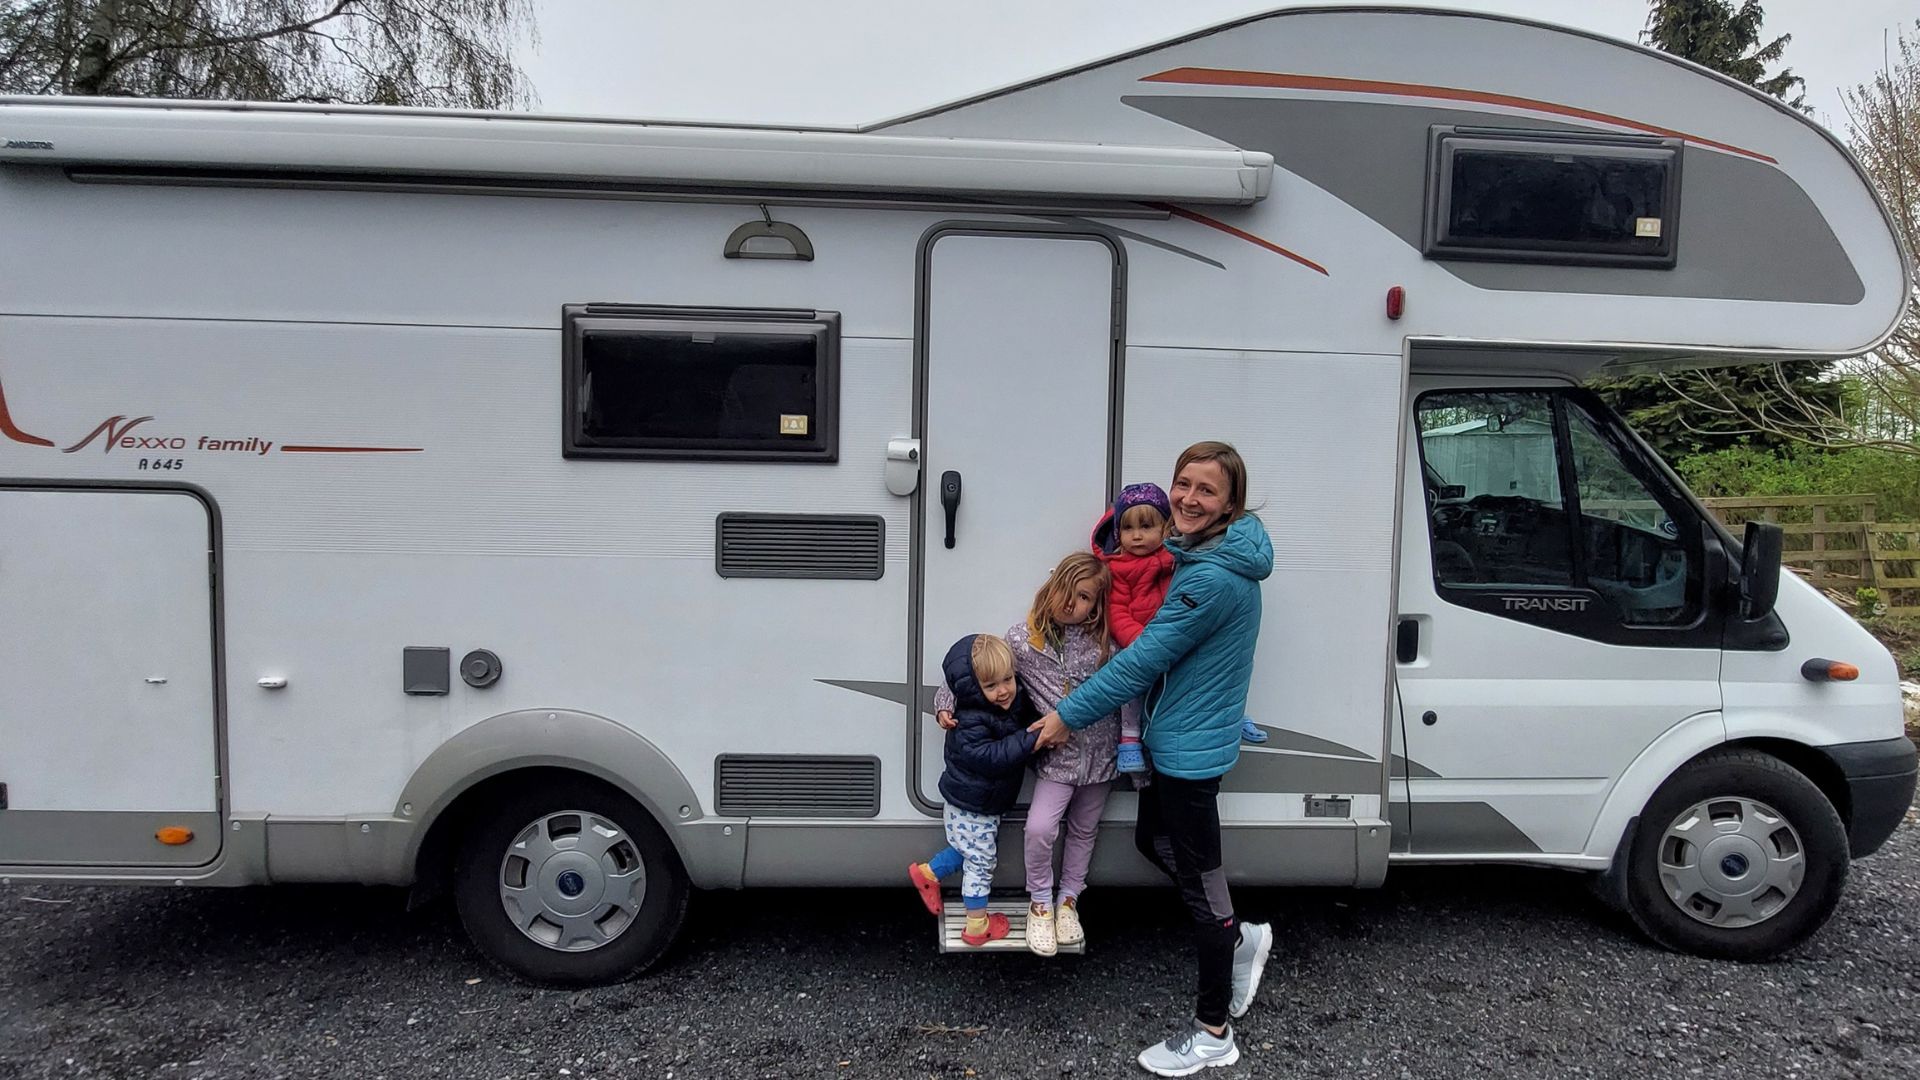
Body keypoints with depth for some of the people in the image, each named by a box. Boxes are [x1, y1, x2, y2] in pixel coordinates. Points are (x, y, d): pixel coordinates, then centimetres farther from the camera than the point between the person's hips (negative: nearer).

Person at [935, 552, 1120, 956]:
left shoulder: (1103, 641, -7)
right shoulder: (1022, 639, -10)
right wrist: (945, 703, -9)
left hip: (1100, 752, 2)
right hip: (1057, 756, -2)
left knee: (1084, 831, 16)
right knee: (1040, 827, -15)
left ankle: (1068, 900, 38)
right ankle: (1040, 902, 11)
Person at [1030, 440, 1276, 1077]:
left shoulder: (1212, 579, -27)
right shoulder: (1200, 554, 5)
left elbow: (1144, 659, -22)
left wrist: (1068, 716, -13)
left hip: (1192, 749, -10)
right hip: (1175, 738, 10)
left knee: (1198, 880, 2)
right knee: (1154, 842, 24)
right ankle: (1241, 938, 39)